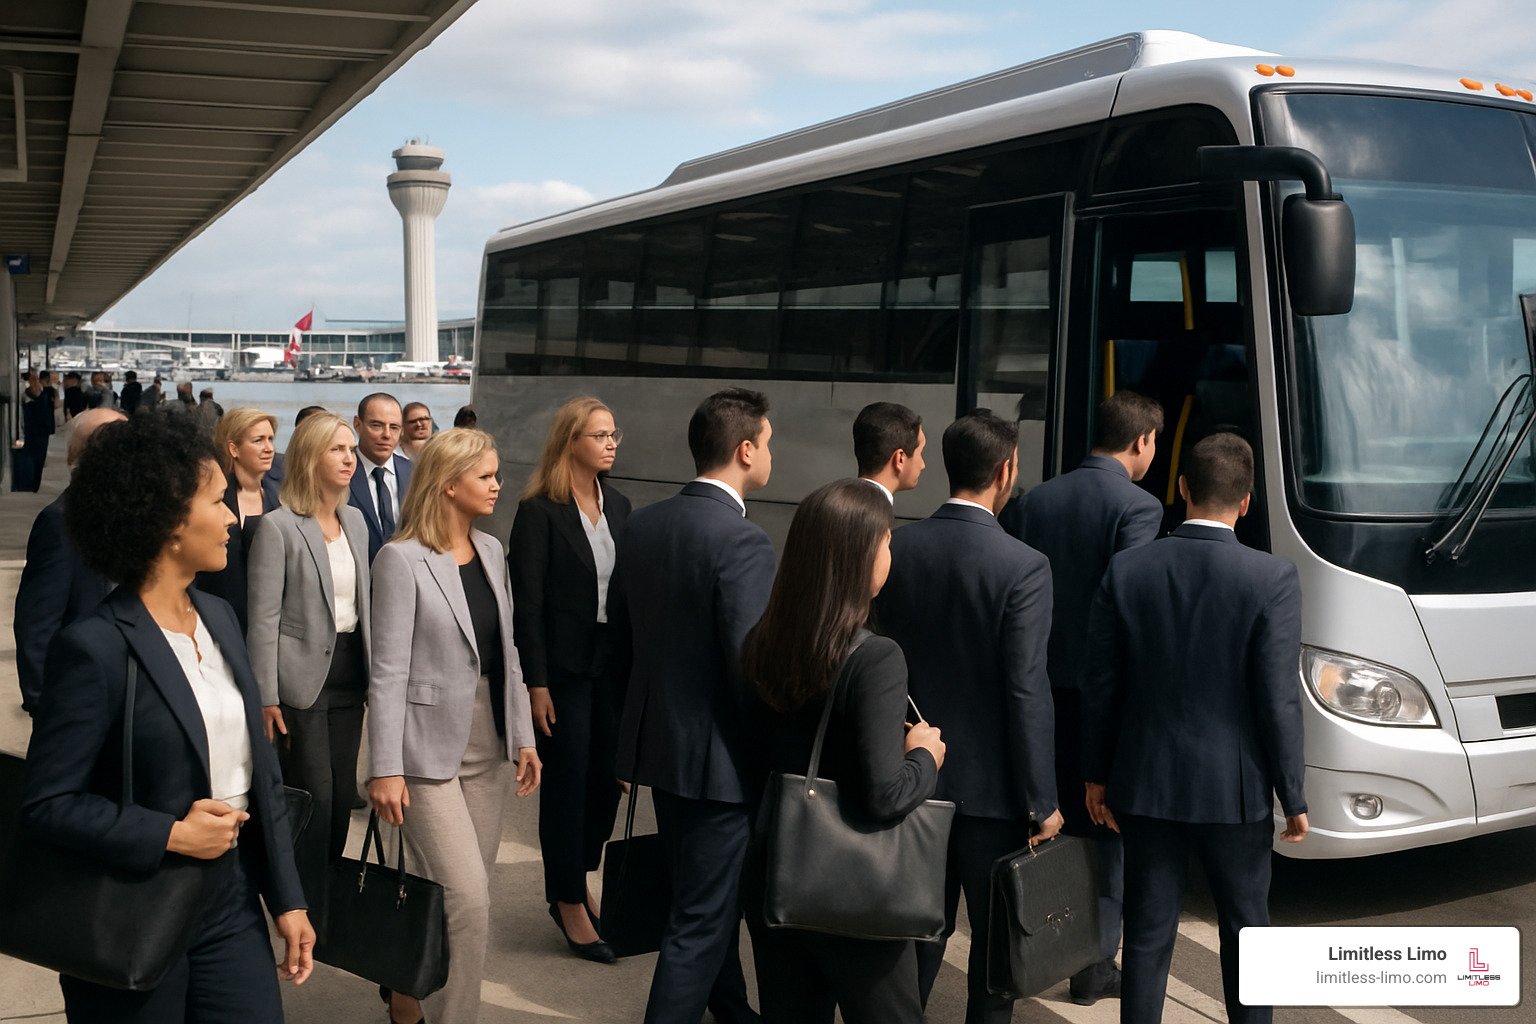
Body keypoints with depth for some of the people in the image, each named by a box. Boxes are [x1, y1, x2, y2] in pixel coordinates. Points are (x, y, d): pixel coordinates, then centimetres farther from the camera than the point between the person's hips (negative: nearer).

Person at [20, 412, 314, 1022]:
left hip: (233, 904, 6)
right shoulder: (95, 647, -17)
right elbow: (47, 804, -15)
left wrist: (287, 899, 8)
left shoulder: (218, 617, 6)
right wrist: (171, 835, -20)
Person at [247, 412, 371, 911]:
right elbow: (264, 617, -9)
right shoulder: (277, 525, -8)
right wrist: (267, 697, -12)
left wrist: (372, 674, 13)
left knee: (343, 796, 8)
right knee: (314, 797, -3)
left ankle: (330, 898, 21)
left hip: (349, 675, 6)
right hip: (302, 678, -6)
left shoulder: (355, 520, 11)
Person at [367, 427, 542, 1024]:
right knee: (466, 897, -10)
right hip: (430, 746, -7)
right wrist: (386, 769, -14)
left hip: (487, 746, 7)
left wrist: (522, 736, 11)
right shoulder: (402, 559, -11)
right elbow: (388, 671, -12)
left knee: (463, 891, 12)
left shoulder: (490, 552, 10)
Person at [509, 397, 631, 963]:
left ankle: (577, 883, 29)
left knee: (607, 778, 10)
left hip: (615, 663, 6)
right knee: (568, 783, 3)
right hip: (564, 666, -6)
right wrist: (536, 683, -14)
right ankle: (570, 903, 17)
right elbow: (527, 602, -11)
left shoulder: (618, 506, 9)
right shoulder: (539, 511, -10)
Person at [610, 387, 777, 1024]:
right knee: (702, 916, 4)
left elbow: (620, 624, 12)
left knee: (709, 896, 26)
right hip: (716, 753, -9)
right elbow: (751, 664, -23)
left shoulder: (641, 525, 1)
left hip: (656, 736, 9)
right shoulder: (742, 540, -22)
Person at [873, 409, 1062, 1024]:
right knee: (995, 935, 11)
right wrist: (1041, 803, -10)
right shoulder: (1023, 567, -18)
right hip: (990, 785, -5)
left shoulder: (899, 547, -4)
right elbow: (1026, 693, -18)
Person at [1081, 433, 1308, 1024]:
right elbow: (1278, 700, -13)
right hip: (1235, 790, -2)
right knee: (1245, 926, 18)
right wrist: (1293, 798, -1)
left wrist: (1096, 775, 10)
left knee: (1147, 933, 12)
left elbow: (1100, 685, -1)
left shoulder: (1126, 570, -6)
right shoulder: (1273, 580, -14)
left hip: (1144, 782, 2)